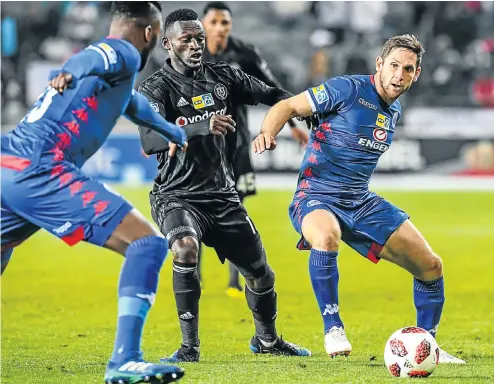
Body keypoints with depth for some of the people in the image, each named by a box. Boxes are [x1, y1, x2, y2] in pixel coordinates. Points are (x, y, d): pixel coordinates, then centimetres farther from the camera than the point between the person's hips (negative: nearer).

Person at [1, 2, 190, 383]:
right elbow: (92, 60, -23)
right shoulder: (122, 53, 2)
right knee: (148, 243, -11)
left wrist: (179, 134, 67)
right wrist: (70, 74, -42)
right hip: (38, 170, -10)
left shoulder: (110, 60, 31)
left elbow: (135, 106, 52)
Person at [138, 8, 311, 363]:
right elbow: (150, 140, -29)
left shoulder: (222, 76, 4)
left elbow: (270, 94, 12)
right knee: (185, 248, -35)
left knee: (260, 271, 9)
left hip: (222, 195, 5)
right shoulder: (156, 89, -12)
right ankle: (190, 347, -24)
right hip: (177, 196, -5)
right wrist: (201, 127, -45)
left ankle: (267, 340, 38)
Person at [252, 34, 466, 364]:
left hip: (361, 202, 7)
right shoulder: (348, 89, -12)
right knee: (327, 237, -43)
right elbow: (288, 106, -12)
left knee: (431, 266, 2)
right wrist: (267, 133, -29)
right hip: (317, 198, -7)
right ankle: (333, 328, -26)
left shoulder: (395, 111, 10)